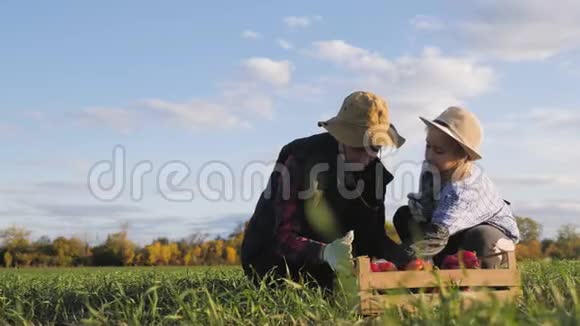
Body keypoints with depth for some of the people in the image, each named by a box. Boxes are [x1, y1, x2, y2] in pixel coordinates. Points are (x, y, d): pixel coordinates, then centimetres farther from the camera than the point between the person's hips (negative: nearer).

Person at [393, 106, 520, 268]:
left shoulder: (463, 188, -37)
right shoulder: (431, 169, -16)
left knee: (479, 239, -42)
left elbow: (437, 235, -44)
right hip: (459, 229, 7)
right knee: (403, 216, -9)